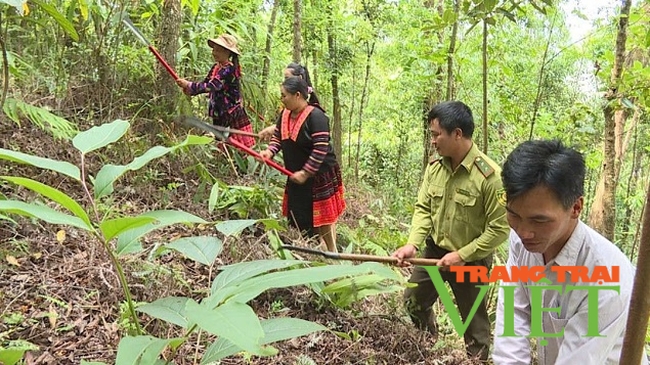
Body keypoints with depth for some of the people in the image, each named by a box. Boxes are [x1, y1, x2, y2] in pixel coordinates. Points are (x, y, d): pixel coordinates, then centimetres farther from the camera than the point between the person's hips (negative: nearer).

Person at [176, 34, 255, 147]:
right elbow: (205, 83, 6)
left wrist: (189, 85, -27)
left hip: (233, 114, -8)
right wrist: (189, 90, -12)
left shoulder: (229, 70, -19)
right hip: (219, 113, 9)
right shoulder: (216, 67, 8)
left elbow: (211, 86, -27)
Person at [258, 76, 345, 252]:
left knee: (321, 216, 3)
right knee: (298, 214, 16)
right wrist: (270, 151, -12)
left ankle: (332, 252, 21)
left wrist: (305, 173, -26)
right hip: (297, 174, 8)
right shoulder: (285, 114, 2)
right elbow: (277, 137, 9)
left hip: (319, 175, -8)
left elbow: (321, 148, -26)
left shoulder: (315, 116, -23)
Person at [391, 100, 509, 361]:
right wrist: (413, 244, -16)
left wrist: (462, 255, -21)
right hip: (434, 251, 6)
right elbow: (423, 208, -1)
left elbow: (499, 229, -21)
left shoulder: (489, 175, -25)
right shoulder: (435, 167, -7)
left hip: (470, 261, -6)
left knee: (473, 322, 12)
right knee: (412, 302, 20)